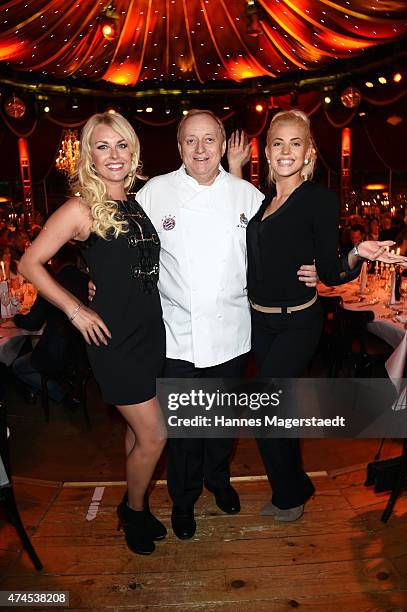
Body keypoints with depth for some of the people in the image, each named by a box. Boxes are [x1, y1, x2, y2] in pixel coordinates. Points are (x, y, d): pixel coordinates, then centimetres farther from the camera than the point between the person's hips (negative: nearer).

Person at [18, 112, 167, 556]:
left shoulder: (139, 203, 9)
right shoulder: (81, 208, -9)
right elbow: (29, 263, -8)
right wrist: (76, 310, -11)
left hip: (151, 332, 6)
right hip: (113, 338, -6)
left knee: (139, 430, 18)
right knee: (154, 435, 2)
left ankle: (135, 506, 41)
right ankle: (133, 510, 31)